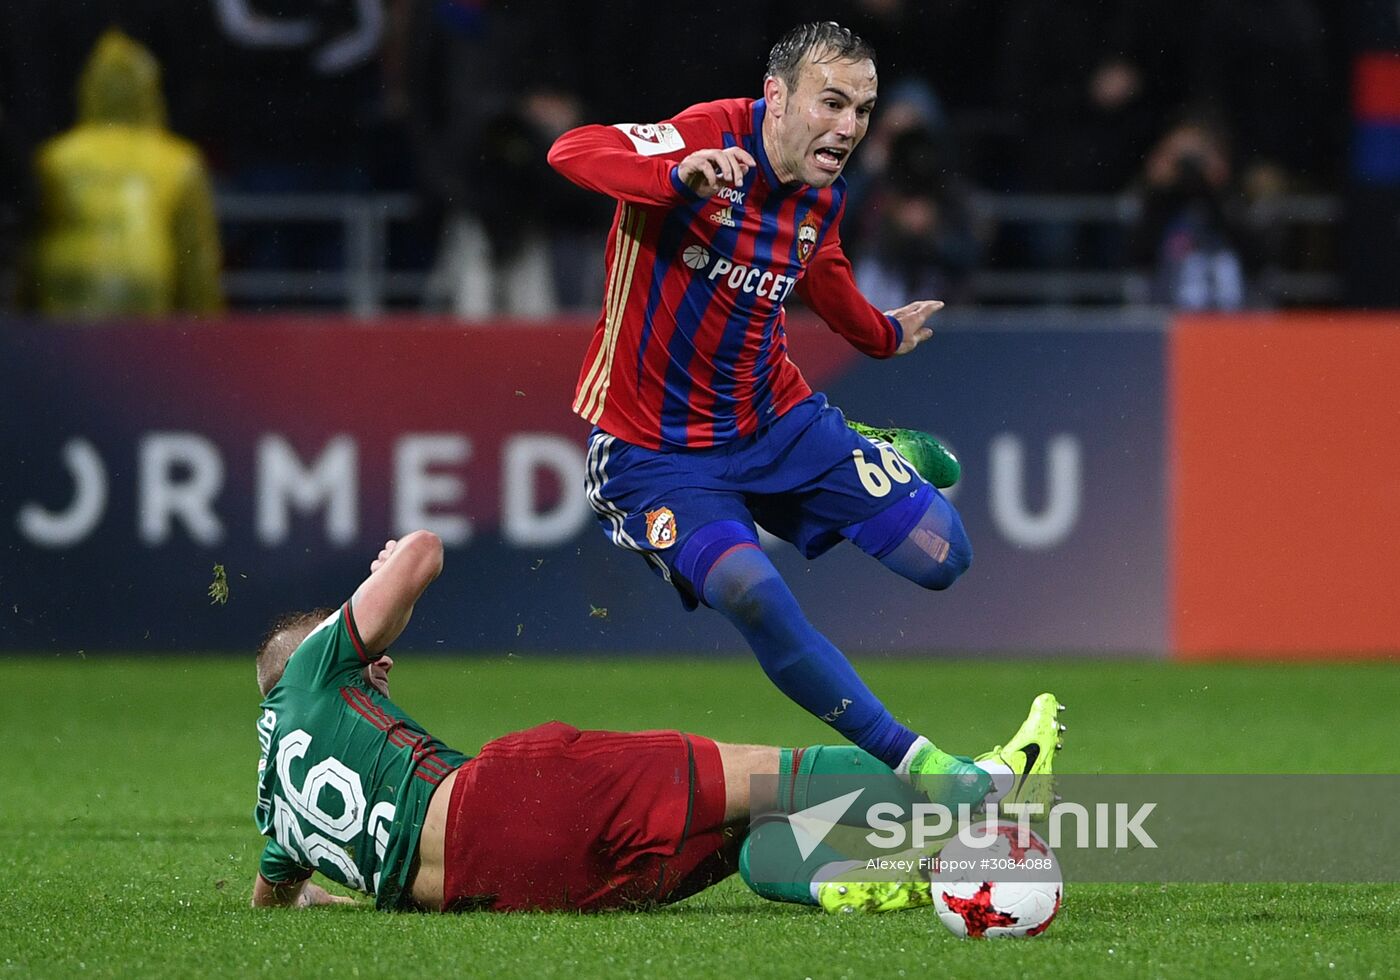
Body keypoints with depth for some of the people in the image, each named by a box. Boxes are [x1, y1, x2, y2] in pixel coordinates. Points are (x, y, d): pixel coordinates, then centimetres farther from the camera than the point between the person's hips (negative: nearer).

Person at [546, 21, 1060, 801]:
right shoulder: (712, 138, -19)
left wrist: (883, 335, 43)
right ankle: (913, 762, -21)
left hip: (777, 422, 6)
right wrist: (680, 175, -51)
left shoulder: (824, 195, 2)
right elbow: (572, 152, -34)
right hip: (657, 450, -6)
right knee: (752, 593, -31)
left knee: (944, 555, -2)